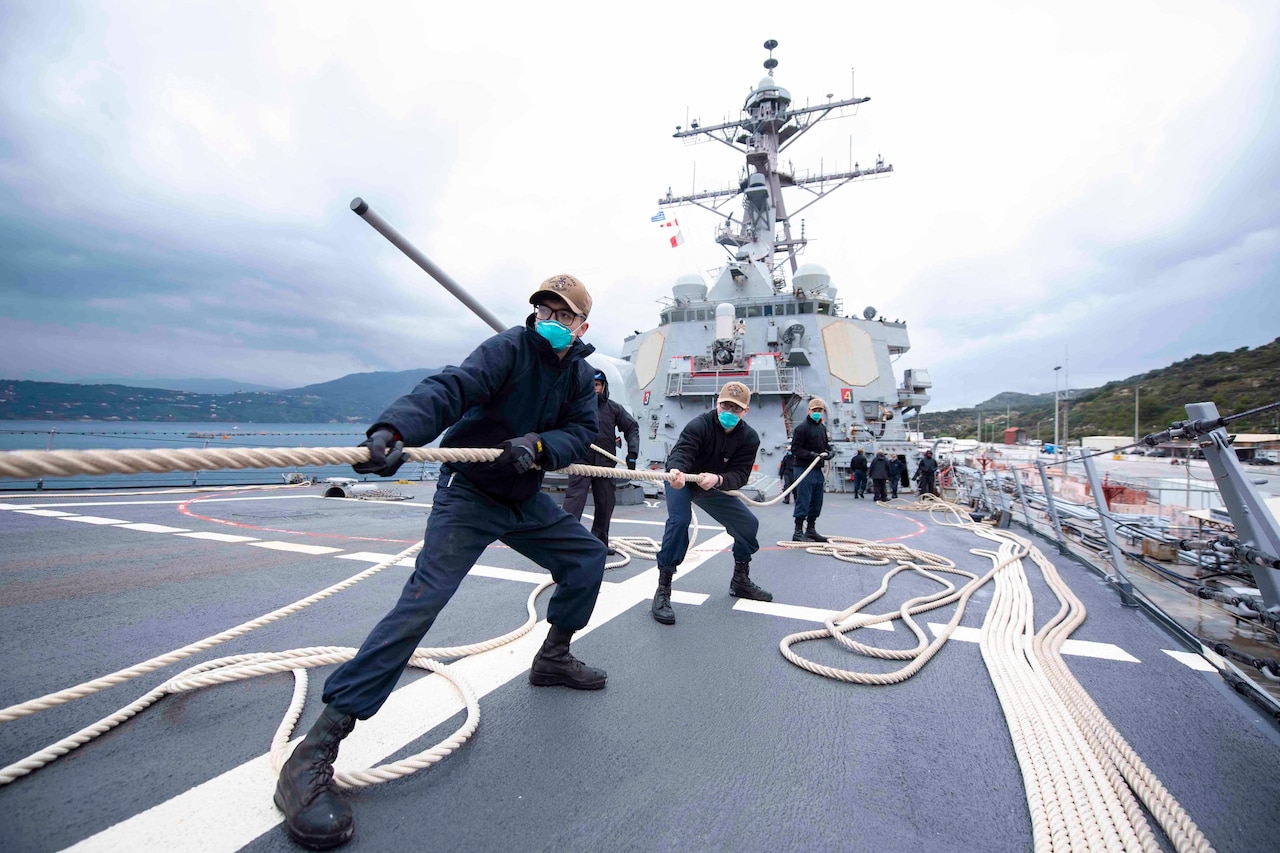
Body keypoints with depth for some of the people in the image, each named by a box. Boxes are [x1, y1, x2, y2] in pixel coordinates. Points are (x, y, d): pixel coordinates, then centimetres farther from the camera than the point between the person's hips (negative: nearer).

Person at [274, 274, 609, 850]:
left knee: (586, 555, 10)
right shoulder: (508, 348, -16)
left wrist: (537, 445, -28)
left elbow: (581, 432, -7)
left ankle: (552, 658, 29)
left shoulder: (580, 375, 3)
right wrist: (394, 429, -51)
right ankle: (313, 754, -9)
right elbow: (450, 388, -32)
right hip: (468, 495, -6)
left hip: (524, 499, 7)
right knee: (420, 603, -17)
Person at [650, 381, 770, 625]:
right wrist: (676, 470, -67)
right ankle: (663, 591, -21)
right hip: (681, 481, -5)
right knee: (679, 520, -30)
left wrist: (718, 479, -47)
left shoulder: (749, 438, -17)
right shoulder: (699, 425, -29)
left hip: (715, 486, 5)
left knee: (748, 523, 4)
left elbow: (740, 475, -25)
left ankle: (740, 581, 26)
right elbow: (681, 451, -43)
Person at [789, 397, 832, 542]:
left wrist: (827, 454, 1)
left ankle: (810, 530, 24)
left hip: (818, 470, 8)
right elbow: (795, 449, -13)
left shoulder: (822, 428, 16)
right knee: (803, 501, -7)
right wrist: (812, 455, -22)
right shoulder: (802, 427, -9)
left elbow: (827, 447, 24)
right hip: (804, 469, -8)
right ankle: (798, 532, 0)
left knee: (816, 503, 13)